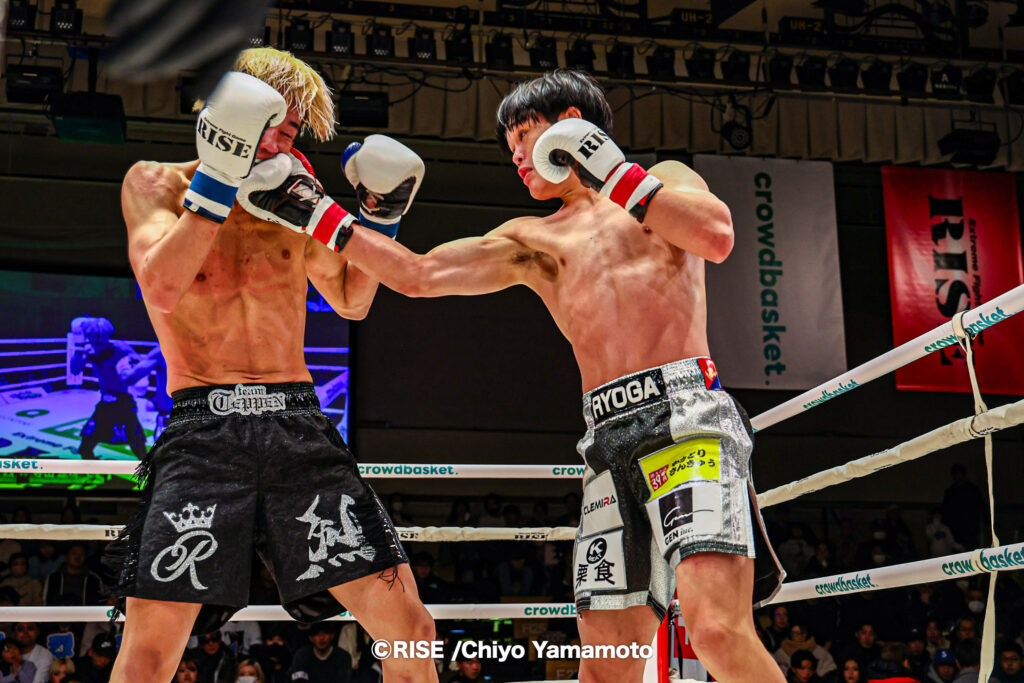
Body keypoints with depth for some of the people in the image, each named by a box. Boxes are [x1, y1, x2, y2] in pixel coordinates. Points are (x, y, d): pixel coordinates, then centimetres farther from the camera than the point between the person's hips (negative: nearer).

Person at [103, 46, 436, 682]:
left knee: (409, 628, -3)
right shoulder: (155, 182, 6)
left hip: (300, 431, 3)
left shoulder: (294, 189, 15)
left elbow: (351, 301, 24)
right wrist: (222, 177, -14)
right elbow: (162, 289, -13)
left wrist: (377, 219, 10)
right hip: (202, 433, -3)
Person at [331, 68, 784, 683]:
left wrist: (612, 172, -1)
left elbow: (718, 236, -3)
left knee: (717, 630, -24)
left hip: (687, 412, -4)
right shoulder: (532, 241, 27)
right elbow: (417, 275, 22)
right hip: (610, 442, 4)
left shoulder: (664, 180, 18)